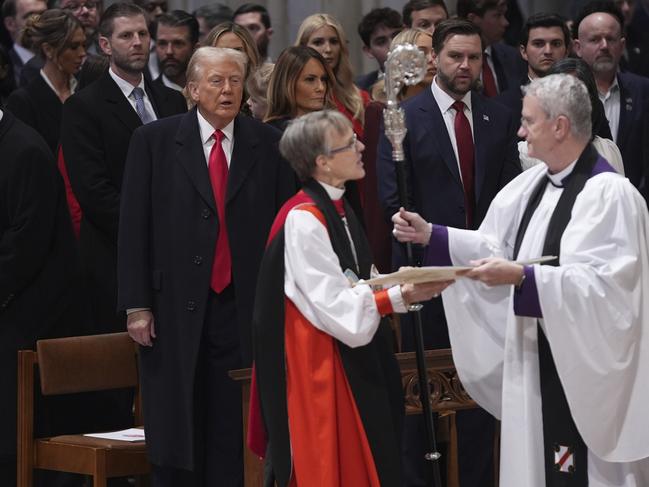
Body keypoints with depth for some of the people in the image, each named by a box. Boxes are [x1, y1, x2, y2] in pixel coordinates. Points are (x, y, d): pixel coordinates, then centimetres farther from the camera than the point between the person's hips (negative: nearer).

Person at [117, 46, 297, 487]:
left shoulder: (269, 144, 6)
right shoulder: (155, 141, 3)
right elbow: (134, 227, 1)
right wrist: (137, 304, -5)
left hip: (245, 311, 1)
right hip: (176, 308, 0)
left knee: (234, 436, 0)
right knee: (176, 430, 4)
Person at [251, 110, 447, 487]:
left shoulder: (340, 210, 10)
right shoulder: (303, 219, -19)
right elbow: (336, 308, -22)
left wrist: (403, 285, 2)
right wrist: (402, 297, -23)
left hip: (355, 362, 9)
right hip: (320, 367, -9)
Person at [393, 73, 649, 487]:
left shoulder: (609, 195, -19)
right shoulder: (534, 184, 9)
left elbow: (601, 283, -26)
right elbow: (497, 246, 15)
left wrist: (520, 277, -31)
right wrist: (430, 235, 5)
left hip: (583, 367, -9)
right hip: (535, 356, 9)